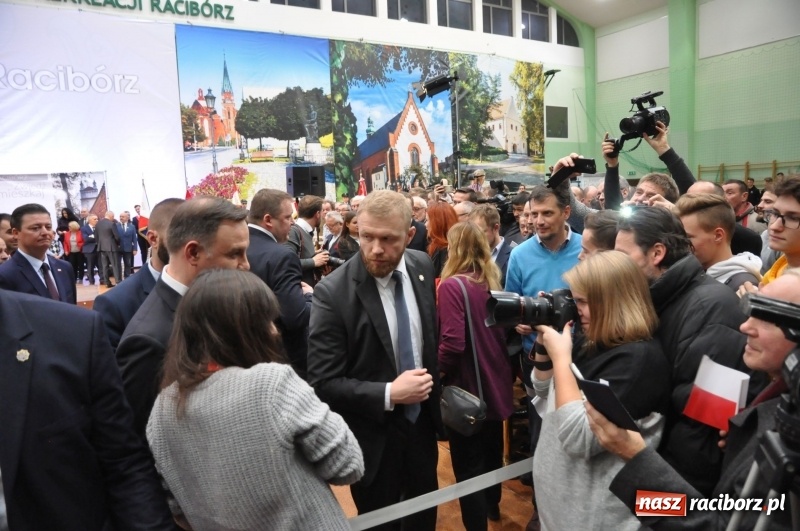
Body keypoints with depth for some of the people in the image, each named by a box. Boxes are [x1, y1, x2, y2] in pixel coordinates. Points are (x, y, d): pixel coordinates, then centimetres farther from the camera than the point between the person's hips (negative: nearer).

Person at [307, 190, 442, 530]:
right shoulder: (333, 292, -24)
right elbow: (322, 383, -21)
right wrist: (389, 394, -27)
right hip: (372, 436, -4)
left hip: (421, 421, 5)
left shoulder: (422, 267, -6)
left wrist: (433, 381, 5)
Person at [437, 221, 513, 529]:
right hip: (495, 381, 8)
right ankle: (491, 506, 47)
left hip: (466, 387, -8)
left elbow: (452, 343, -25)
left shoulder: (452, 285, -20)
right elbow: (501, 331, 11)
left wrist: (437, 372, -9)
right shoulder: (493, 281, 2)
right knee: (491, 450, 26)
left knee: (468, 464, 7)